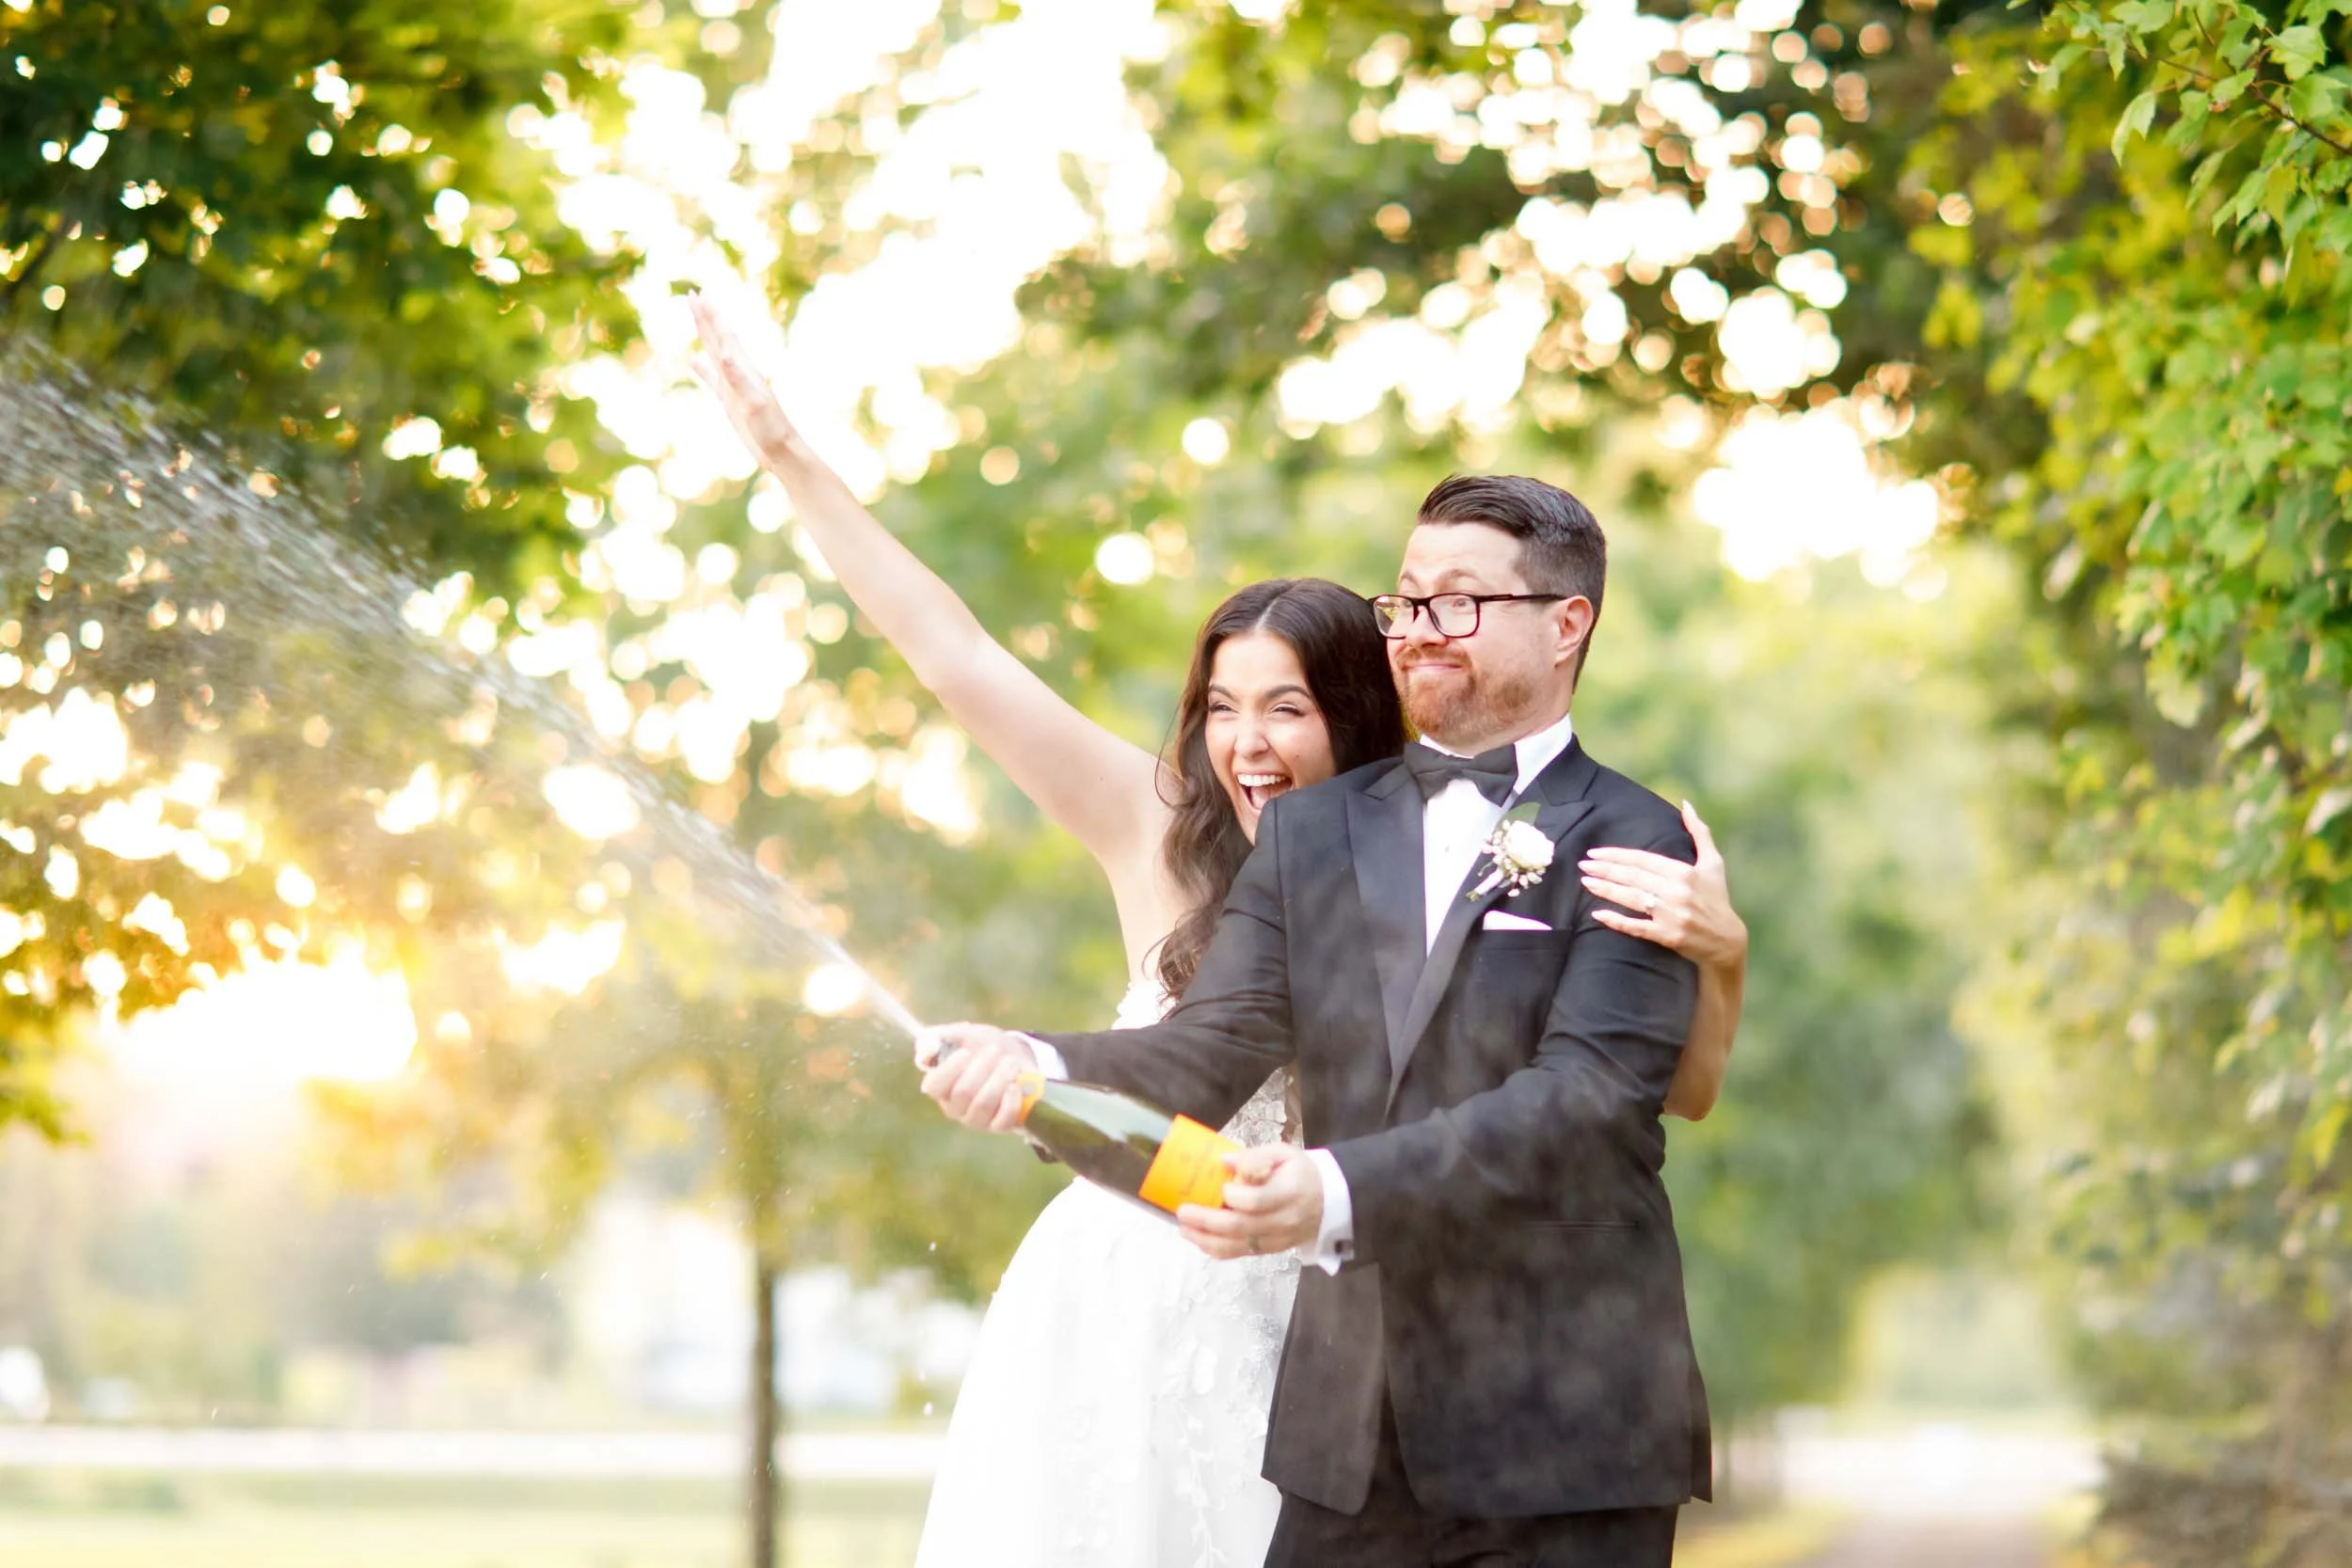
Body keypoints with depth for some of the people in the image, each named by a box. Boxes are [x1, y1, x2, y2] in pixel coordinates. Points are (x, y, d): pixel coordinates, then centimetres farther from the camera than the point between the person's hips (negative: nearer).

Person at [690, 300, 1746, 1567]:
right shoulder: (1164, 837, -2)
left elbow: (1682, 1091, -7)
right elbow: (951, 652, -2)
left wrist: (1720, 955, -27)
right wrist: (785, 453, -2)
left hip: (1303, 1337, -1)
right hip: (1126, 1308, 1)